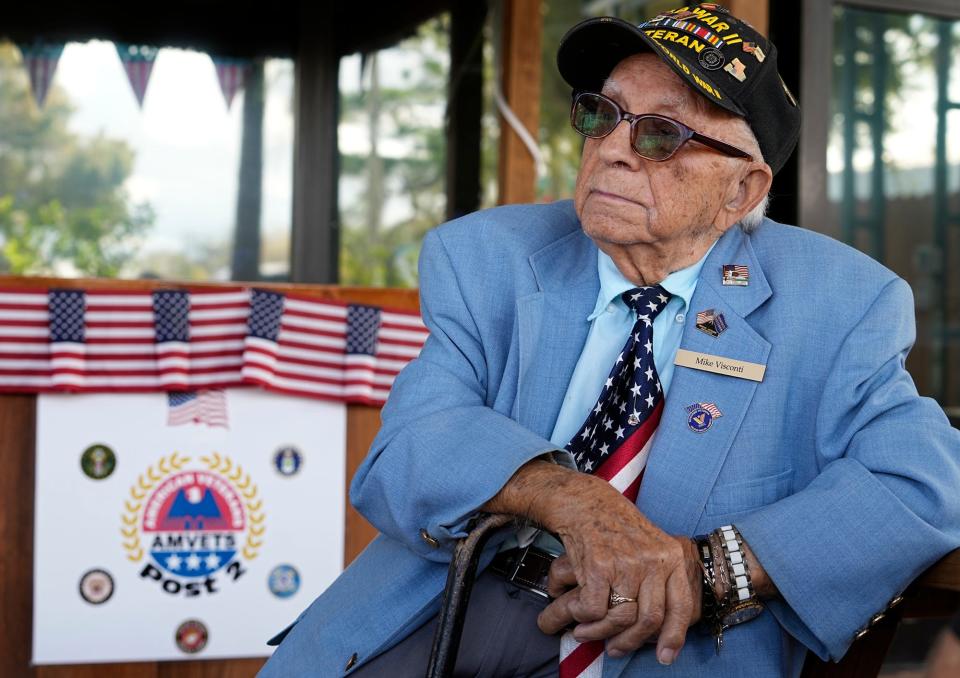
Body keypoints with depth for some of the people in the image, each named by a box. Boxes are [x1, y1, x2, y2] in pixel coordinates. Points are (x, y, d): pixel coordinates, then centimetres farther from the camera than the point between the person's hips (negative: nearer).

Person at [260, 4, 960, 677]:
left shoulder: (839, 305, -2)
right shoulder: (484, 259, 3)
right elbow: (411, 445, -11)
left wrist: (710, 569, -26)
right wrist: (570, 498, -31)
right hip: (465, 603, -1)